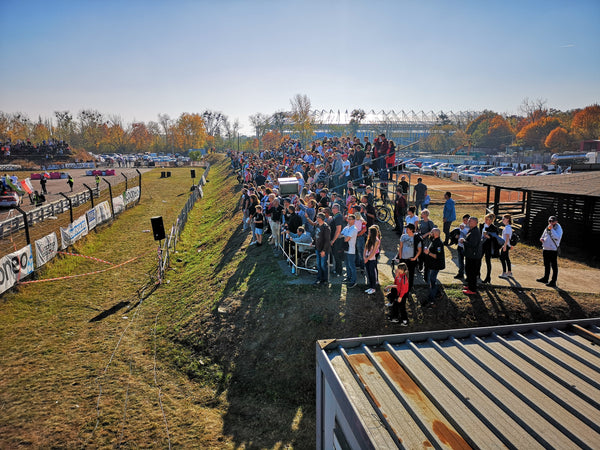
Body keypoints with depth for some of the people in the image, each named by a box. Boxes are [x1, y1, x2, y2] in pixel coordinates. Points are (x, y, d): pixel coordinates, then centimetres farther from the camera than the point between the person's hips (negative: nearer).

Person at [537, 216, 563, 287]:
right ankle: (545, 278, 31)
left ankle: (553, 282, -2)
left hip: (553, 250, -8)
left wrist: (552, 229, -26)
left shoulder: (558, 228, -9)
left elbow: (557, 238, -26)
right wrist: (542, 239, 3)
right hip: (546, 249, 8)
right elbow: (543, 236, 26)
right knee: (546, 265, 19)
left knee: (554, 266, -4)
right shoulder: (547, 228, 12)